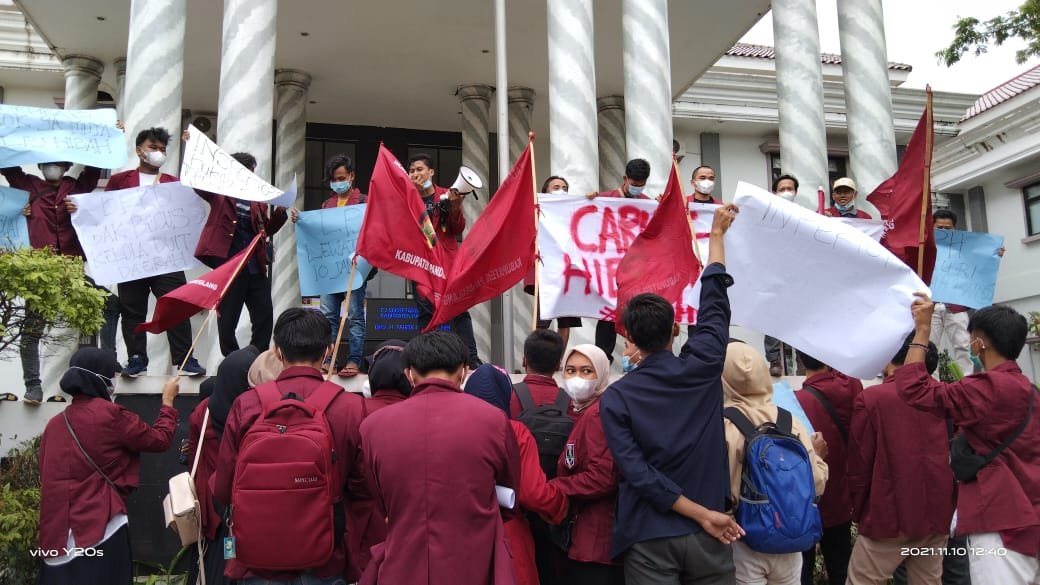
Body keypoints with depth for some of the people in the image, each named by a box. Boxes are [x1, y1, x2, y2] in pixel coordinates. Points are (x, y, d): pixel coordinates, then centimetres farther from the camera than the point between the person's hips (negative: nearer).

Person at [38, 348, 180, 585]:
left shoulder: (54, 424, 8)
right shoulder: (110, 415, -11)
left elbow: (48, 477, 15)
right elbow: (160, 440, 0)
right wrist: (168, 401, 12)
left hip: (57, 532, 6)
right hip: (100, 527, -6)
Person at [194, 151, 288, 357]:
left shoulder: (258, 199, 15)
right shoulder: (220, 192, 5)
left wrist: (280, 213, 0)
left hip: (256, 266, 4)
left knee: (264, 315, 4)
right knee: (227, 317, 3)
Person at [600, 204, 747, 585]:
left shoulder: (616, 398, -9)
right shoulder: (702, 368, -6)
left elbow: (637, 473, -17)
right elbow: (714, 304, 8)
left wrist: (701, 513, -10)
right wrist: (716, 234, 20)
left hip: (649, 540, -1)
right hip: (705, 536, 2)